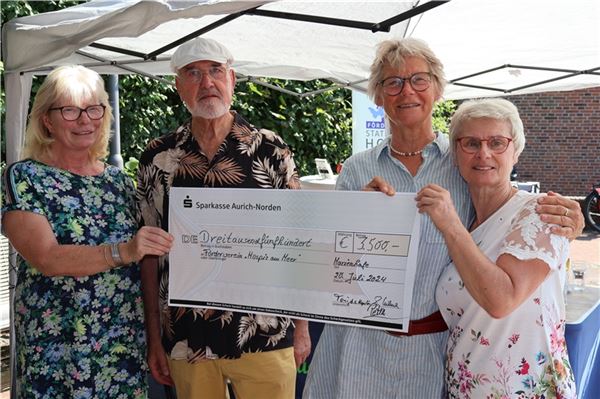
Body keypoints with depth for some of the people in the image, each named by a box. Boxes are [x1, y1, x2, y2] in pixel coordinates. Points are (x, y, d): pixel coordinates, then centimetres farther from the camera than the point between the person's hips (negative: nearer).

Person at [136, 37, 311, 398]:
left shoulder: (271, 150, -2)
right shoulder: (158, 158, 3)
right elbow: (149, 251, 5)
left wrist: (302, 326, -1)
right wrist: (154, 337, 4)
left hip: (265, 337, -1)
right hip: (186, 339, 2)